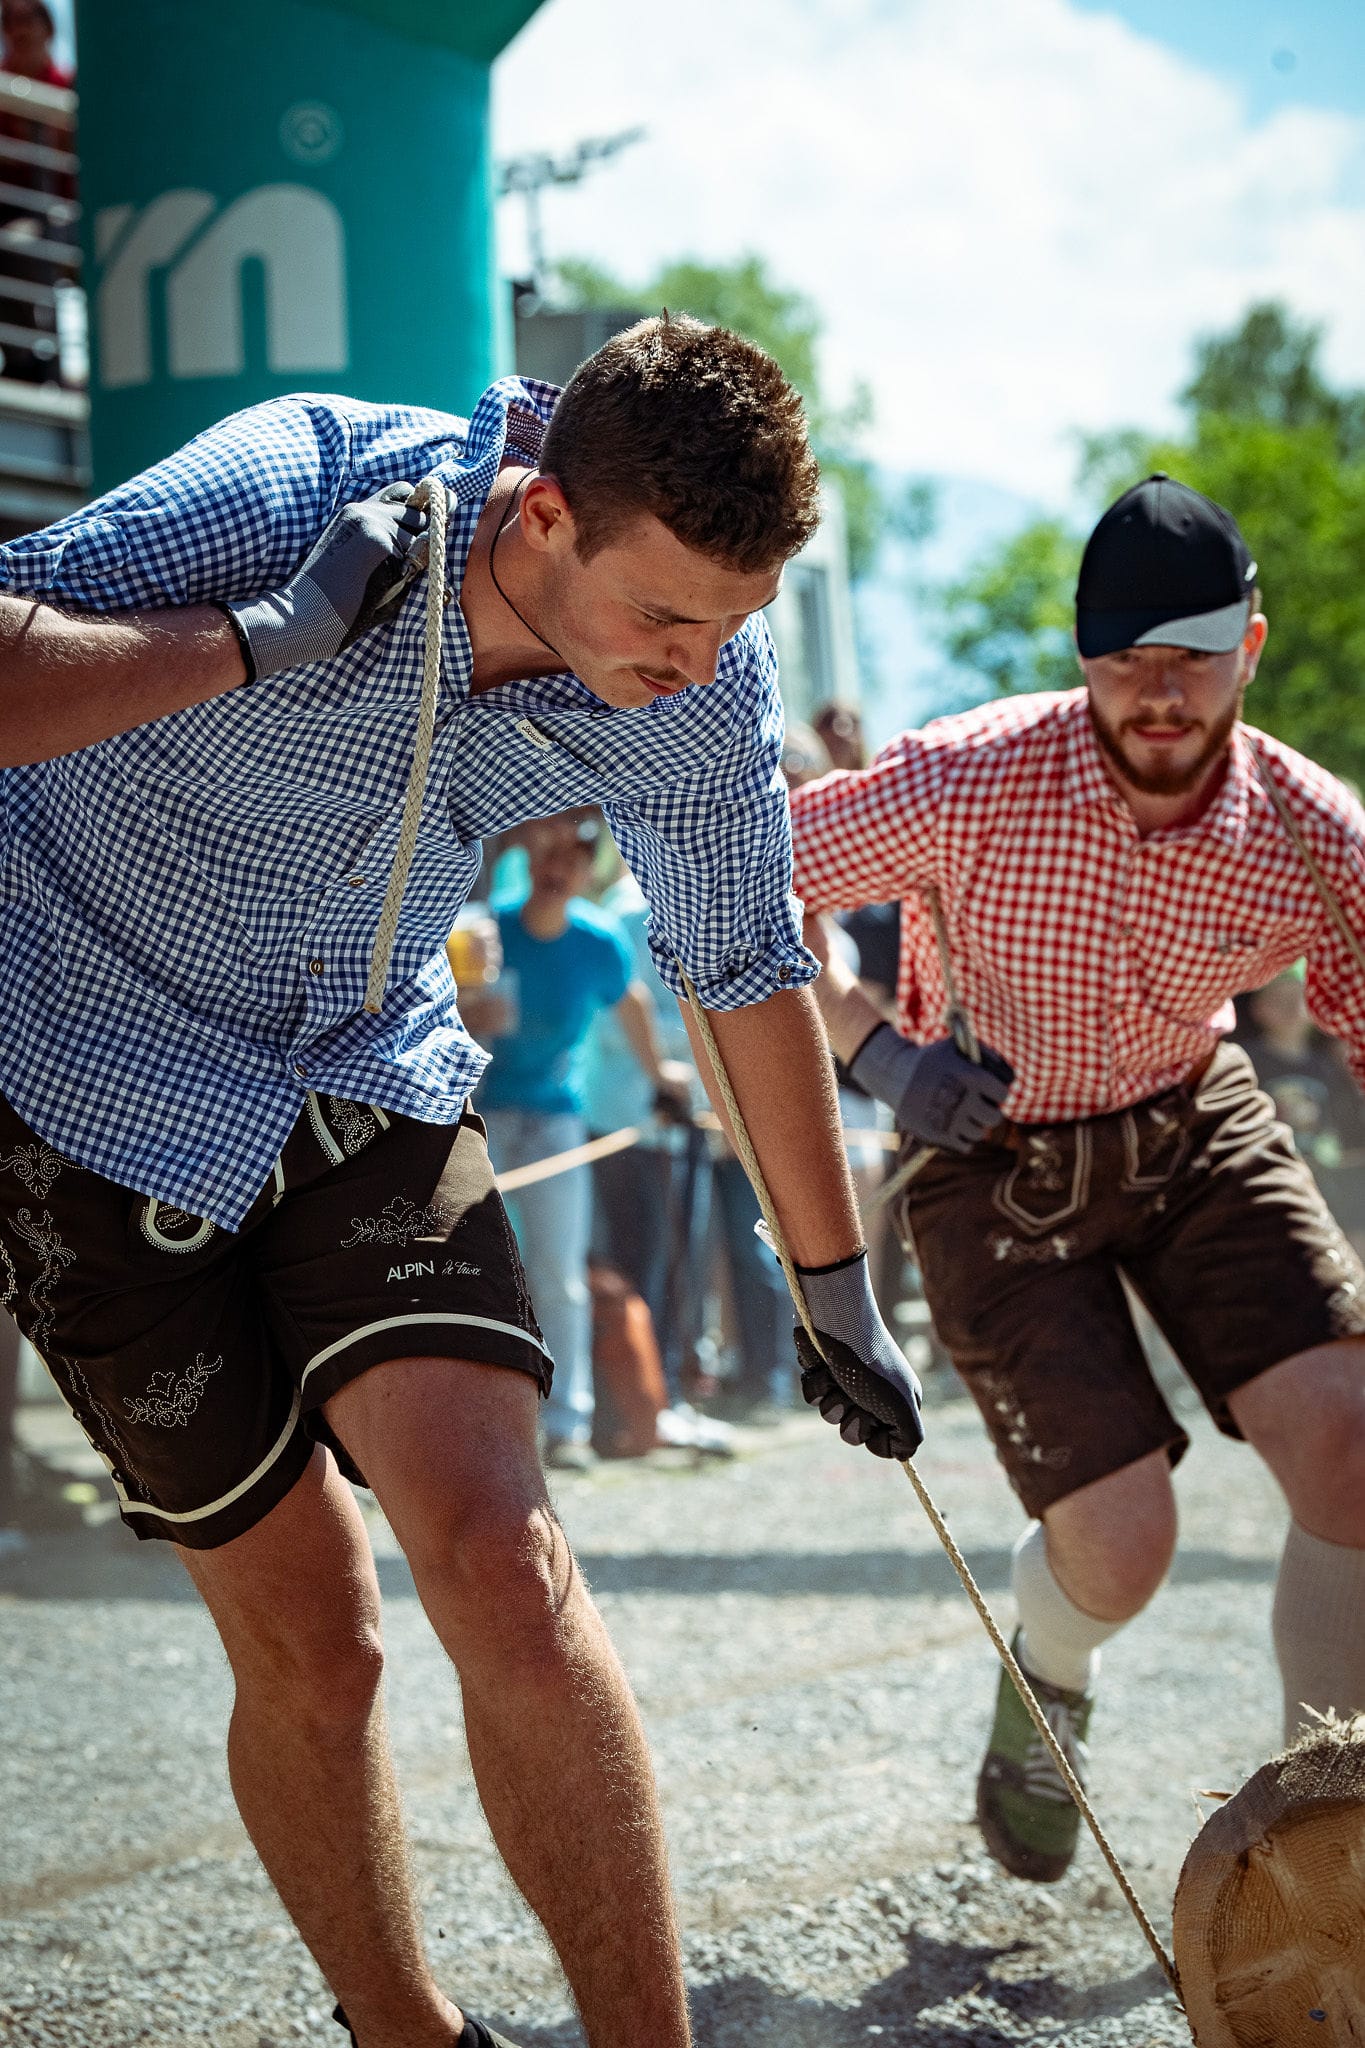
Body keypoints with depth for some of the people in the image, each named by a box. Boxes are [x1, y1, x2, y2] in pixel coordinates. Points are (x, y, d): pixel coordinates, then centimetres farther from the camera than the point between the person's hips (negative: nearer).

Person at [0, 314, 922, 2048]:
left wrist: (835, 1287, 10)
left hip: (371, 1077, 3)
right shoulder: (289, 488, -28)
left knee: (497, 1556, -18)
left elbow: (748, 975, 2)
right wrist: (271, 637, -41)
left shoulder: (702, 683, -14)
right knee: (307, 1646, 0)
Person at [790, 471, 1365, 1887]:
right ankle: (1048, 1687, 29)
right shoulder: (967, 783, -26)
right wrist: (874, 1048, -24)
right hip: (994, 1165, -3)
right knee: (1122, 1543, -11)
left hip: (1195, 1127, 3)